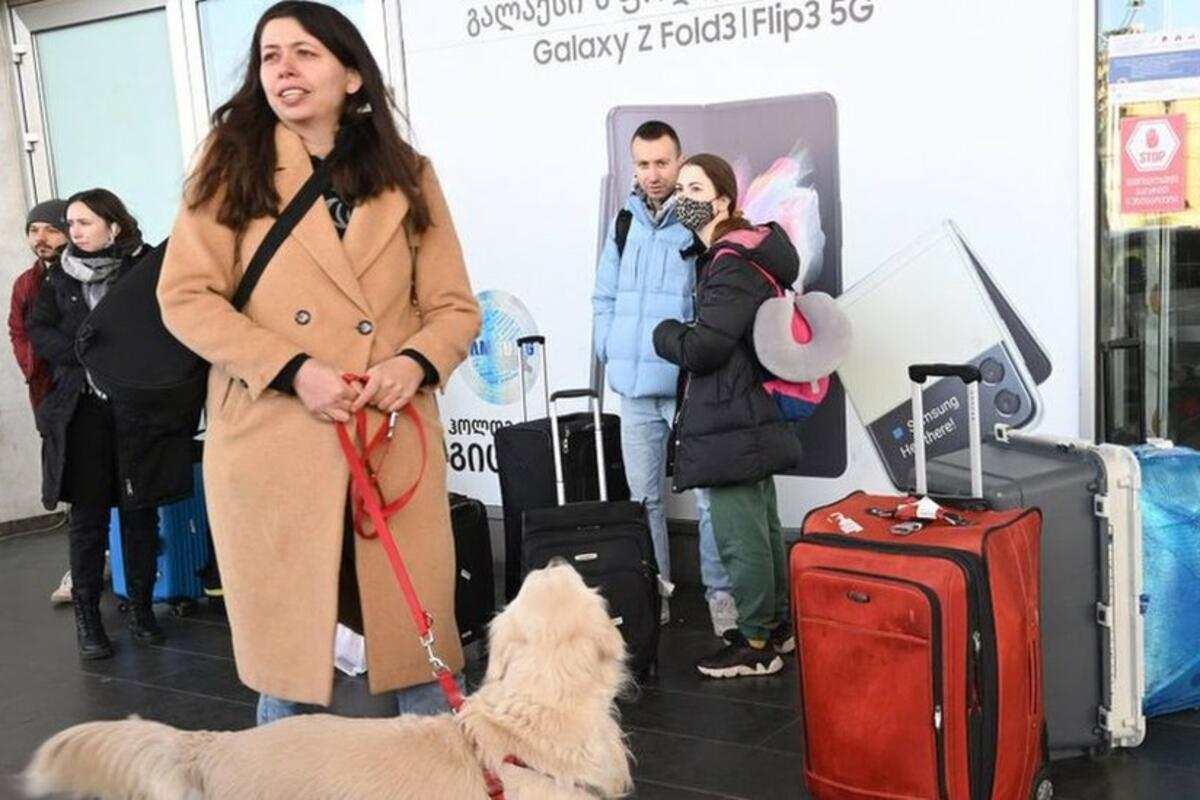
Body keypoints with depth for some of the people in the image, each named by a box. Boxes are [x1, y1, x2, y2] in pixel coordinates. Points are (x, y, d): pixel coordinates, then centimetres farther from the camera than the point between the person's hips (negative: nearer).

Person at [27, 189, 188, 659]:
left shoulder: (146, 269, -1)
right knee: (88, 513, 4)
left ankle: (141, 607, 17)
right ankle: (86, 614, 10)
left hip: (140, 408, -2)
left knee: (141, 511, 5)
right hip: (82, 409, 2)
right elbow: (38, 333, 4)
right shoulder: (61, 278, 10)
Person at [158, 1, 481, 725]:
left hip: (394, 444, 1)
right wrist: (293, 371, -14)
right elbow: (185, 297, -2)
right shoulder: (233, 164, 6)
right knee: (288, 643, 8)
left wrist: (415, 362, -12)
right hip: (273, 442, -1)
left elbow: (457, 307, 10)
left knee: (418, 637, 6)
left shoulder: (408, 175, 11)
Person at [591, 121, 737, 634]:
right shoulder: (624, 224, 9)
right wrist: (609, 350, 5)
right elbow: (604, 297, 16)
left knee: (708, 497, -2)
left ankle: (720, 592, 9)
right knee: (644, 497, 13)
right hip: (634, 386, 5)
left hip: (690, 385, -5)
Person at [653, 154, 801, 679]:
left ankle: (756, 644, 8)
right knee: (761, 527, 19)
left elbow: (703, 347, -21)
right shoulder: (734, 255, 15)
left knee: (739, 536, -3)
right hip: (748, 417, 11)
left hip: (731, 423, -11)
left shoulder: (733, 263, -17)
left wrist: (662, 334, -4)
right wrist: (678, 335, 9)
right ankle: (777, 624, 31)